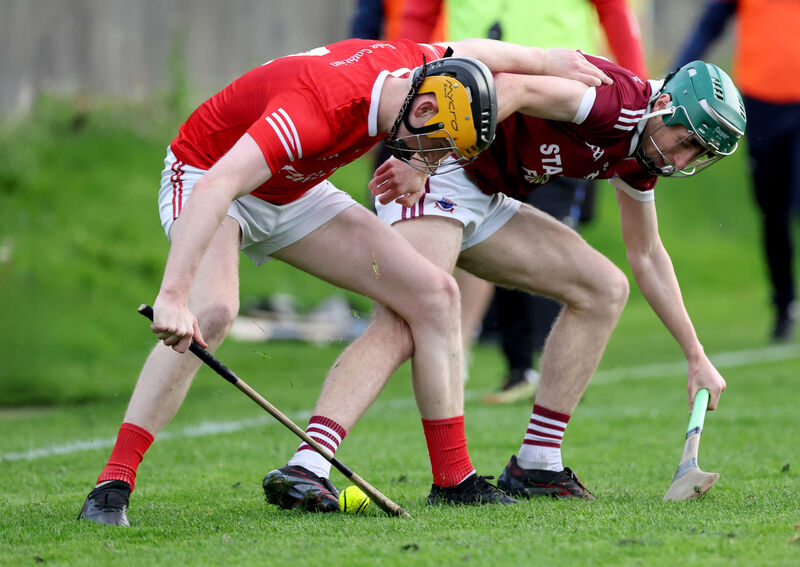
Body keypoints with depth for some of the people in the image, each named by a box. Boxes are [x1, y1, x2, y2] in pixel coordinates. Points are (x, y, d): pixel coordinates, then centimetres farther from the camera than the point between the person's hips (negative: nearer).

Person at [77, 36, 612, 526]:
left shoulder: (406, 62, -16)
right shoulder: (318, 109, -40)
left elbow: (469, 52, 11)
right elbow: (215, 187, -48)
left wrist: (544, 59, 25)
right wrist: (173, 296, -56)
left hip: (296, 193, 8)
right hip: (202, 176, -8)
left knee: (434, 293, -1)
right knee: (212, 313, -36)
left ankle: (456, 478, 7)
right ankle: (112, 487, -33)